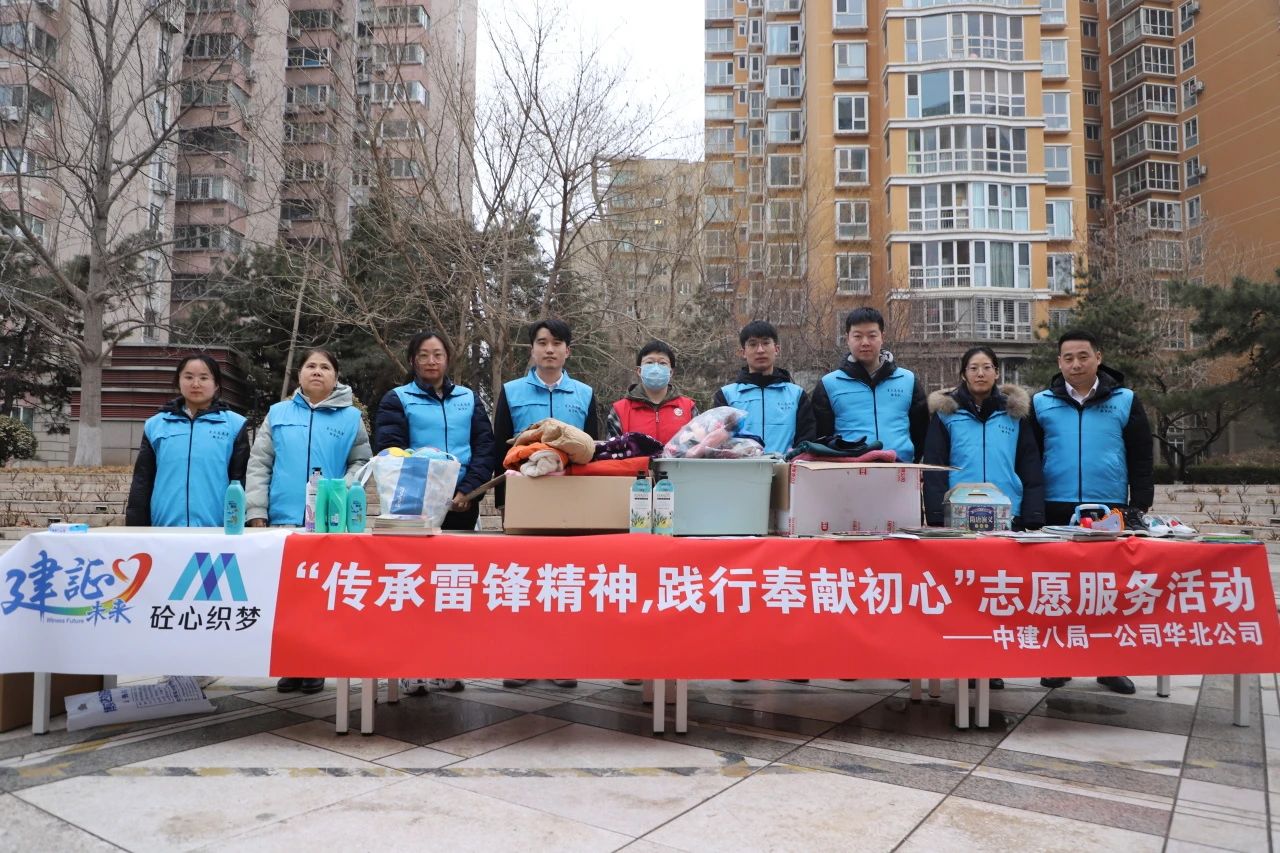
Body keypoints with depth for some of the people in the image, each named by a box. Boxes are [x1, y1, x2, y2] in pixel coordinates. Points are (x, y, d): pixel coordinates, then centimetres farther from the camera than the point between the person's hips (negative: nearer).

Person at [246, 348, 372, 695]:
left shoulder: (351, 416, 7)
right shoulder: (278, 413, 10)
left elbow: (361, 463, 5)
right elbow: (259, 465, 6)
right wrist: (256, 511, -3)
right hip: (283, 518, 2)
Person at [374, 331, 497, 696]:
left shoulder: (469, 399, 14)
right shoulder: (397, 399, 6)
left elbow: (485, 448, 6)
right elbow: (389, 453, -5)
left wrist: (467, 491, -8)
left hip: (462, 505, 3)